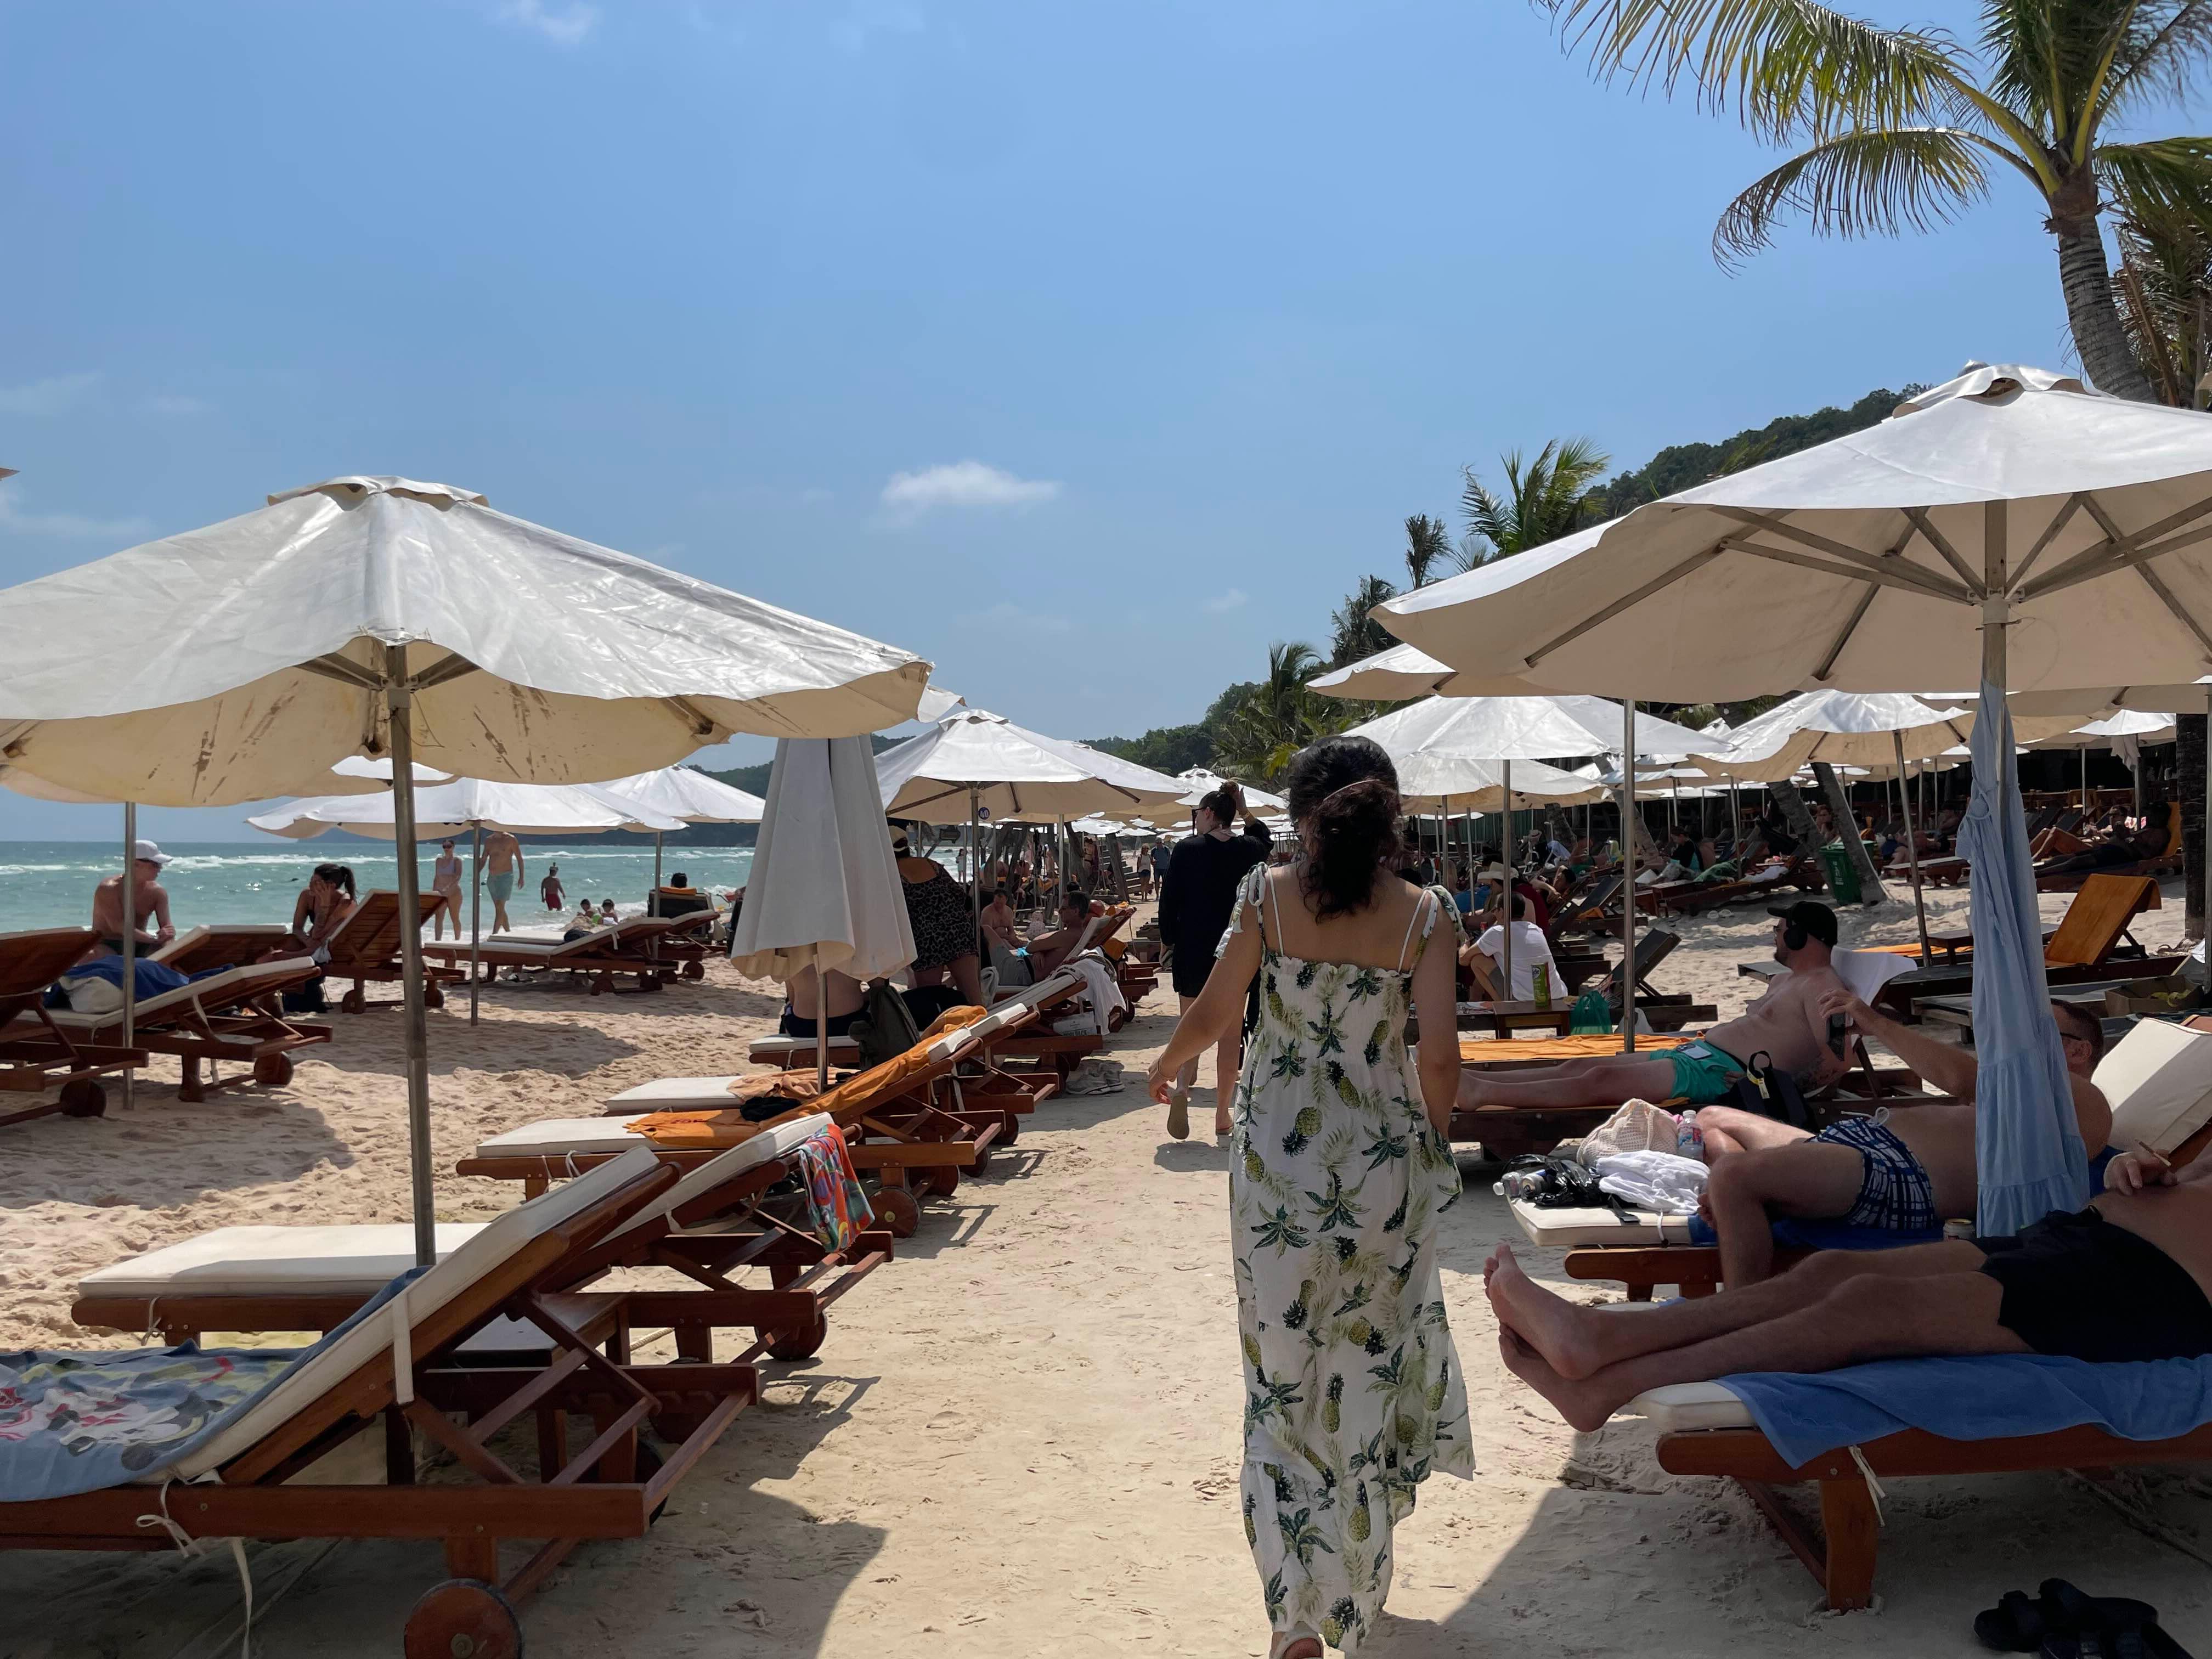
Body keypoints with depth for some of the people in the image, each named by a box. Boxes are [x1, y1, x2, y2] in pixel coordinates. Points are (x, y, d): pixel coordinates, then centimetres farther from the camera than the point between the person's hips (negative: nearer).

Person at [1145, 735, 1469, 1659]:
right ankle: (1359, 1577, 36)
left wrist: (1168, 1065, 18)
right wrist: (1432, 1142, 8)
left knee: (1285, 1374, 9)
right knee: (1375, 1358, 20)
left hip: (1279, 1162, -1)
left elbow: (1214, 1011, -3)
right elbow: (1439, 1052, -10)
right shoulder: (1419, 912, -6)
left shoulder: (1268, 894, -6)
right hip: (1385, 1159, 1)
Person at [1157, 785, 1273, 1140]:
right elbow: (1266, 841, 25)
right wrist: (1245, 813, 16)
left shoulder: (1187, 848, -8)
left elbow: (1170, 897, -6)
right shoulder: (1250, 849, -1)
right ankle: (1223, 1115, 10)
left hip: (1193, 949, -2)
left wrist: (1167, 938, 7)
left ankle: (1182, 1087, -18)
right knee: (1230, 1034, 8)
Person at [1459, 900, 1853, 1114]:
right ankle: (1469, 1082, -4)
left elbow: (1840, 1060, -21)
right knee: (1579, 1066, 1)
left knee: (1600, 1079, -20)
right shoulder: (1785, 981, 26)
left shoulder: (1821, 986, -8)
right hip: (1697, 1053, 11)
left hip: (1721, 1072, -11)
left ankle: (1482, 1093, -23)